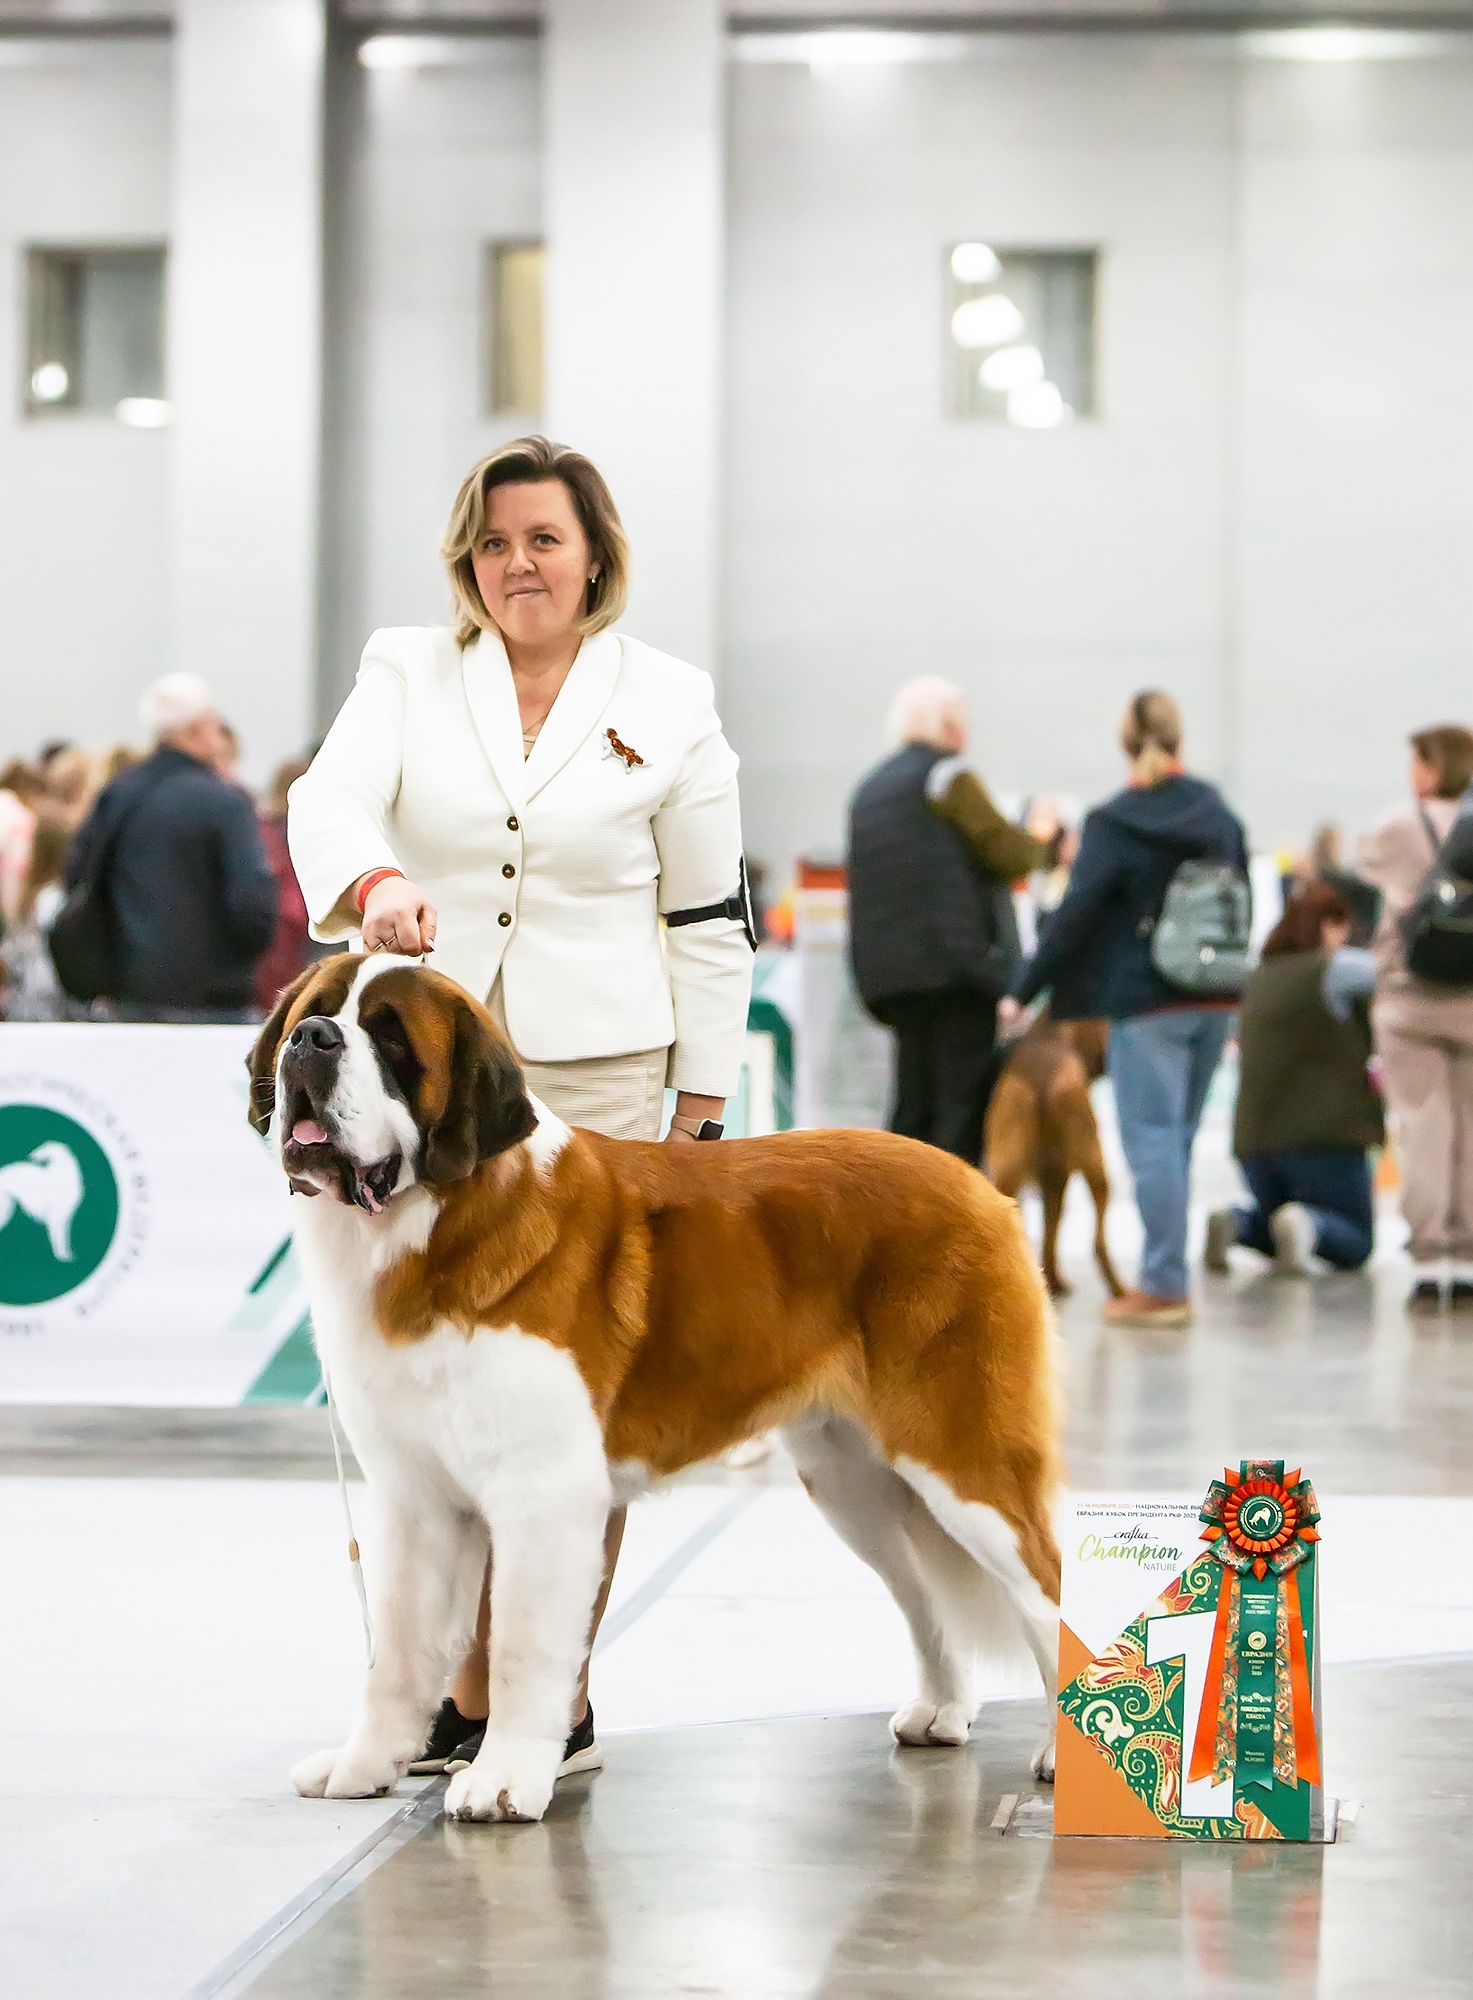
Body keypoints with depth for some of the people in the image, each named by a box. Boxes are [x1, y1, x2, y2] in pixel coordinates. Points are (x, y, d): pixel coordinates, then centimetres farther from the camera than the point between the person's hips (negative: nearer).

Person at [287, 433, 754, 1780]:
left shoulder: (669, 705, 5)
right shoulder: (408, 671, 8)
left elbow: (709, 919, 7)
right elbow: (331, 798, -9)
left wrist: (702, 1108, 4)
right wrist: (373, 882, -32)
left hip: (593, 1075, -2)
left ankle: (562, 1697, 4)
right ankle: (463, 1695, 9)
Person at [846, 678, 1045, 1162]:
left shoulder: (870, 789, 20)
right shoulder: (950, 777, -5)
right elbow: (1007, 852, -8)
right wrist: (1044, 843, 11)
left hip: (891, 970, 8)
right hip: (956, 962, -8)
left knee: (913, 1108, 10)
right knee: (963, 1104, -7)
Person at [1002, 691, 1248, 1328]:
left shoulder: (1112, 823, -9)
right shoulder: (1220, 815, 7)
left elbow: (1075, 916, -12)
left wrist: (1026, 991, -7)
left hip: (1146, 1001, -6)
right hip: (1215, 1000, 6)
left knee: (1152, 1138, -3)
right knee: (1176, 1138, 12)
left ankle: (1163, 1285, -6)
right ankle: (1169, 1278, 14)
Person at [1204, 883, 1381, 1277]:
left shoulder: (1260, 977, 15)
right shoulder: (1335, 966, -7)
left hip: (1254, 1140, 6)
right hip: (1324, 1134, -6)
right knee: (1354, 1242, 9)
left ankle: (1233, 1222, -4)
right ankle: (1306, 1225, -23)